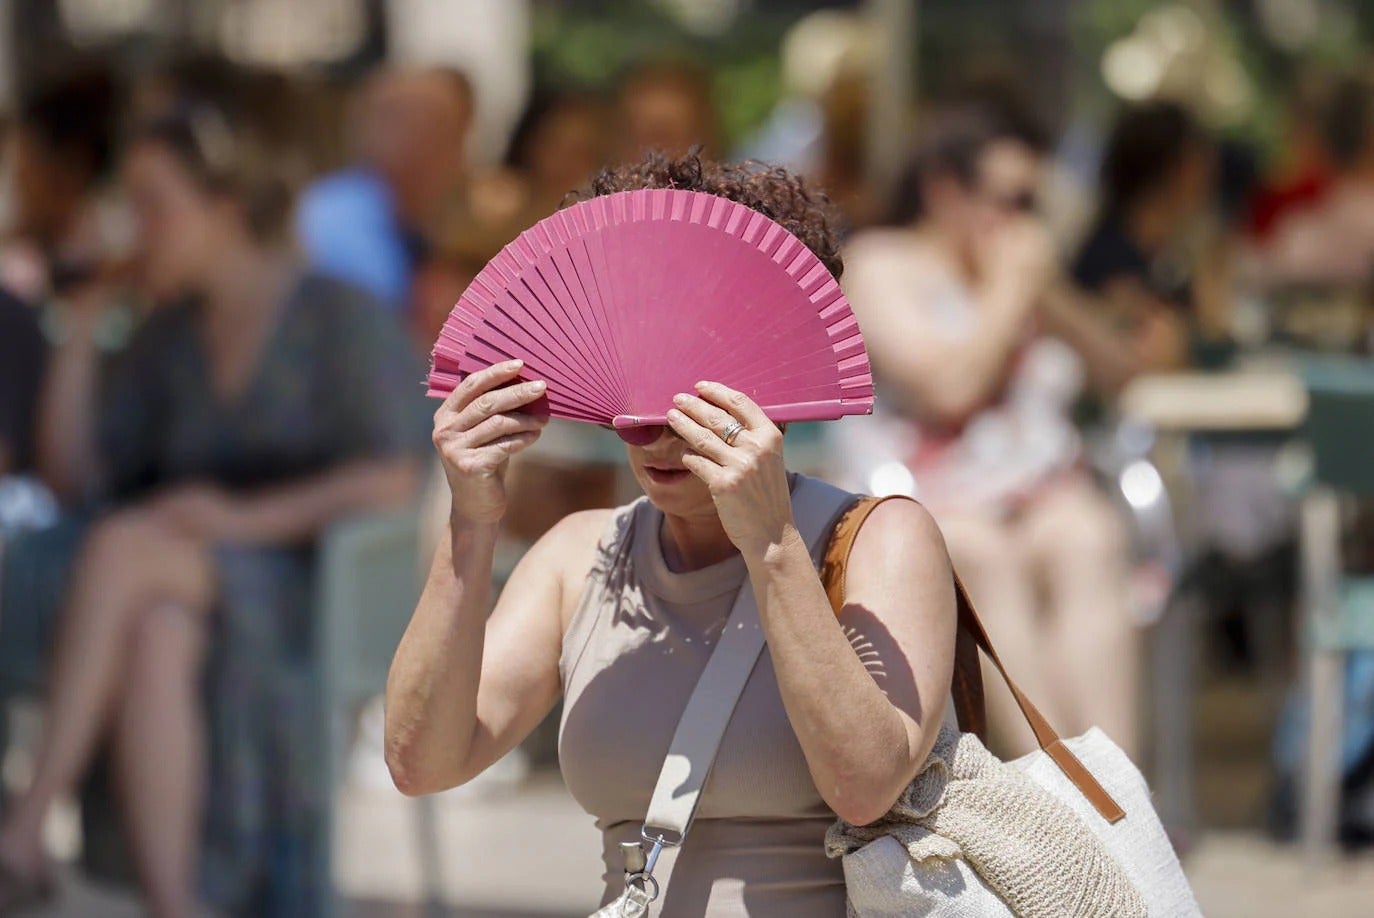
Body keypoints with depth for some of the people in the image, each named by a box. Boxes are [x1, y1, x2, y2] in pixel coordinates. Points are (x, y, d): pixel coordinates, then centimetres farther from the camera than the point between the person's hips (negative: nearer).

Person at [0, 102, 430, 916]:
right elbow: (74, 473, 14)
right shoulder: (172, 337, 18)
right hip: (187, 591, 5)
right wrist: (83, 322, 8)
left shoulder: (341, 318, -1)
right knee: (151, 637, -37)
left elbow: (394, 481, -11)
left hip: (317, 588, -4)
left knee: (123, 545, -35)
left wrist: (246, 518, -22)